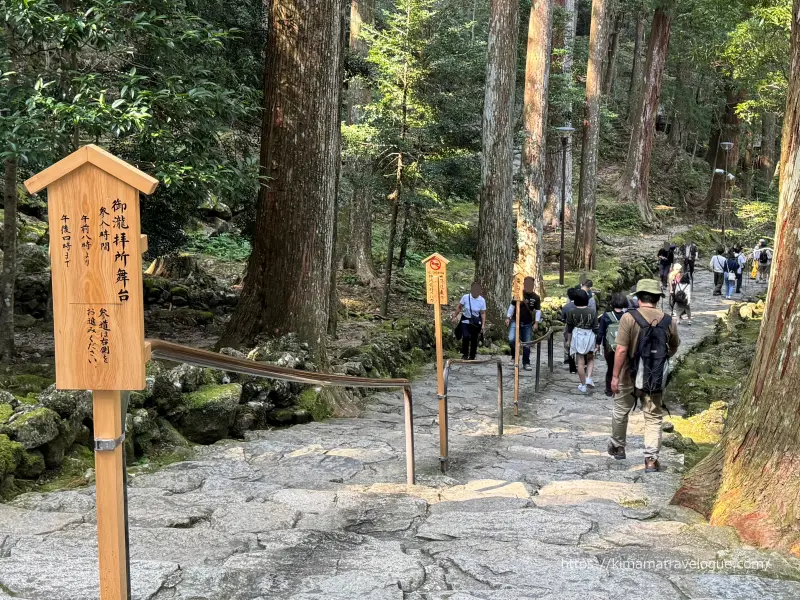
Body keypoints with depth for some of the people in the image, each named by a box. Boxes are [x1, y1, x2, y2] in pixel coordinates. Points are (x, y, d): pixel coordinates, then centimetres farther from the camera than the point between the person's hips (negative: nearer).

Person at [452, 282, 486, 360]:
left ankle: (472, 356, 24)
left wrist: (483, 324, -10)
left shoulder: (482, 300, -12)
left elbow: (483, 313, -5)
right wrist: (455, 316, -1)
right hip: (465, 320, -1)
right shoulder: (465, 297, -15)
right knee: (466, 336, -19)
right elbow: (459, 307, -1)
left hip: (476, 322, 1)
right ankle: (465, 354, 1)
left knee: (474, 339, 5)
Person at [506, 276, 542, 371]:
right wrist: (508, 317, -1)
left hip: (528, 324, 1)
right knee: (511, 339, -21)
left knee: (527, 344, 5)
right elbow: (512, 306, 3)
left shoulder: (536, 297, -4)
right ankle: (514, 356, 5)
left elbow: (538, 310, -1)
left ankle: (526, 363, 17)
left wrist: (536, 322, -9)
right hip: (515, 321, -1)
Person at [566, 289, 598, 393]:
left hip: (577, 336, 0)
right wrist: (596, 341, 8)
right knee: (590, 359, 21)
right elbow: (595, 328, -3)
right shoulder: (592, 312, -7)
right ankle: (588, 378, 1)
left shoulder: (572, 312, -7)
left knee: (580, 362, 6)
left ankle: (583, 385, 11)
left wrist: (569, 340, 13)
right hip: (589, 336, 1)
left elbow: (569, 328, 1)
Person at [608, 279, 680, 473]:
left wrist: (615, 376, -12)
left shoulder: (629, 318, -14)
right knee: (654, 417, 9)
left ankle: (617, 447, 36)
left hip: (630, 377, -2)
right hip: (655, 379, 2)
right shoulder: (668, 321, -2)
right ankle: (651, 459, 4)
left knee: (620, 412, 19)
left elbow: (621, 350, -18)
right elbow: (674, 348, 14)